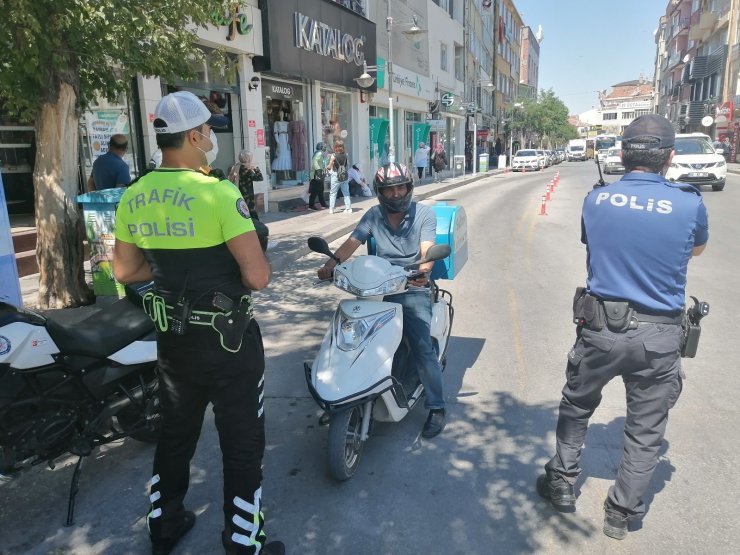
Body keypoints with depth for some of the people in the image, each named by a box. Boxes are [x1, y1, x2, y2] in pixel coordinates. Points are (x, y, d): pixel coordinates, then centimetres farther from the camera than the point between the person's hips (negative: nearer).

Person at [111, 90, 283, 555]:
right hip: (228, 342, -7)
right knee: (243, 445, 10)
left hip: (172, 338, 7)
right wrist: (256, 260, -3)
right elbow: (258, 277, -24)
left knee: (176, 435, 24)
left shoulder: (133, 197, 1)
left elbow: (125, 271, 9)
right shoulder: (218, 193, -21)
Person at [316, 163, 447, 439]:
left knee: (422, 346, -16)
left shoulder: (424, 213, 0)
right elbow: (352, 242, -5)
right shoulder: (374, 215, 8)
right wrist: (331, 262, -25)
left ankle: (436, 407, -4)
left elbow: (428, 250, -14)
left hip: (413, 288, -3)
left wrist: (423, 270, -38)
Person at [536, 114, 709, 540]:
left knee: (576, 406, 23)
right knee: (646, 430, 16)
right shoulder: (689, 204, -9)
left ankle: (562, 482, 34)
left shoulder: (596, 200, -6)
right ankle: (622, 513, 28)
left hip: (600, 327, 1)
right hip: (658, 337, -1)